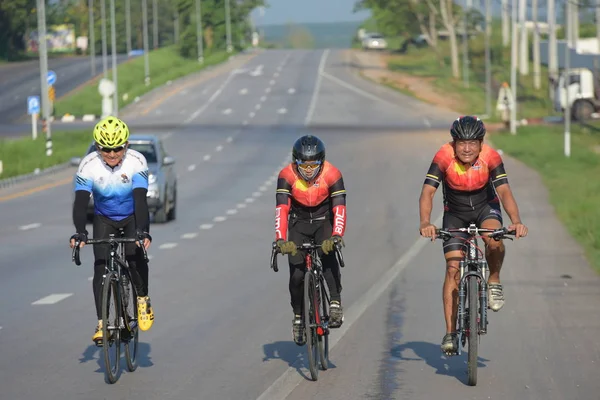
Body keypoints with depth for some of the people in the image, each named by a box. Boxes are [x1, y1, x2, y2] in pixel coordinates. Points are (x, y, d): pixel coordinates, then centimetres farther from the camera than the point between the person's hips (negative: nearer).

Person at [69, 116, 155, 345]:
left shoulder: (136, 162, -28)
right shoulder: (89, 165, -25)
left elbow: (140, 199, -35)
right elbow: (81, 201, -31)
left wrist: (142, 231, -48)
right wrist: (79, 232, -47)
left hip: (132, 217, -1)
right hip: (104, 219, 1)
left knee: (135, 256, -26)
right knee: (100, 267, -14)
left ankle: (143, 299, 1)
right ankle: (101, 323, -11)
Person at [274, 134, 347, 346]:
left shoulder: (332, 175, -23)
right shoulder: (287, 176, -23)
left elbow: (339, 208, -30)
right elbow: (281, 208, -31)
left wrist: (336, 236, -46)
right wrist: (281, 239, -45)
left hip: (323, 221, -1)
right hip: (299, 223, 1)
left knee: (328, 255, -31)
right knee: (297, 274, -9)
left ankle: (335, 303, -29)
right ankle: (298, 317, 12)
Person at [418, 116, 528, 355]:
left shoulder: (491, 157, -25)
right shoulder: (443, 157, -26)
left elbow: (504, 191, -31)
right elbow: (427, 192, -32)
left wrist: (516, 221, -48)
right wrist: (425, 223, -49)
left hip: (485, 207, 0)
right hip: (455, 213, 0)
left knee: (494, 239, -34)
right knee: (453, 270, -9)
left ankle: (494, 282, -6)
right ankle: (451, 333, -5)